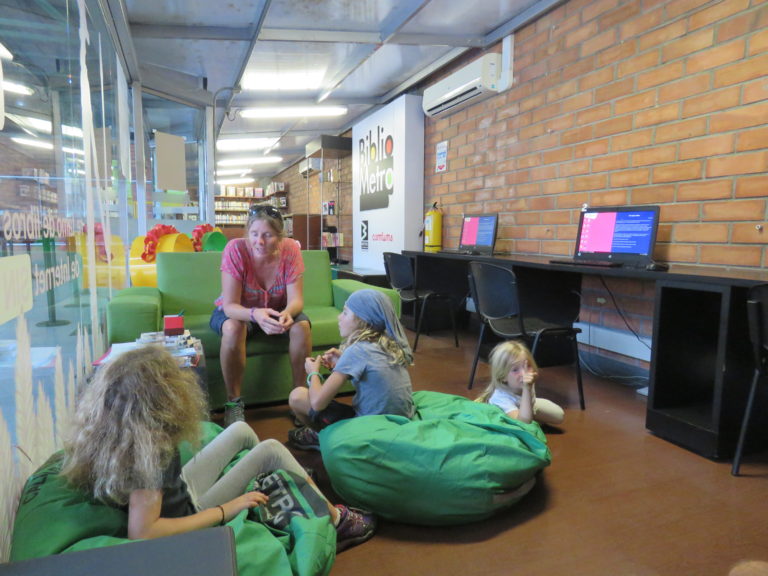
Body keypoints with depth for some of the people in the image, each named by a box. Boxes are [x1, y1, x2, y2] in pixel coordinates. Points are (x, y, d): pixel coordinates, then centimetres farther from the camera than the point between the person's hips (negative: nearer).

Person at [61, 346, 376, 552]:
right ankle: (337, 521, 8)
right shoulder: (150, 450, -38)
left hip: (179, 490, 8)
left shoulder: (106, 427, -14)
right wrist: (224, 511, -34)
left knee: (241, 430, 13)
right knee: (272, 450, -12)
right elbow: (141, 532, -40)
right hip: (190, 512, -8)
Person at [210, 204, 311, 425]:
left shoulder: (291, 250, -22)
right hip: (236, 311, -2)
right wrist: (256, 314, -52)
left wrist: (287, 313, -48)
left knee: (301, 325, -28)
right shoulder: (235, 249, -28)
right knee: (233, 328, -35)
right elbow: (230, 306, -30)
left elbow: (296, 300, -23)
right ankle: (233, 402, -17)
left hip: (276, 310, 2)